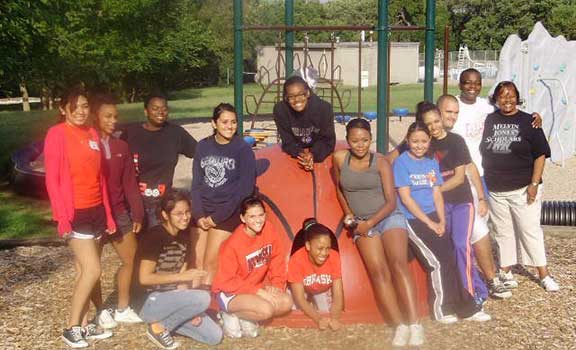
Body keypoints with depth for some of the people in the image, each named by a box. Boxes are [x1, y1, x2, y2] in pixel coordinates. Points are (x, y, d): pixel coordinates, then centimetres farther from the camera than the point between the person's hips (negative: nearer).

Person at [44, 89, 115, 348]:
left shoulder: (92, 134, 10)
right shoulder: (57, 134, -10)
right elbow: (52, 179, -12)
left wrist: (108, 214, 12)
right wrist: (62, 217, -17)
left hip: (96, 210, 6)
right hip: (75, 212, -6)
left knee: (84, 271, 11)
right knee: (92, 270, -9)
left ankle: (84, 324, 20)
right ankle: (72, 328, 5)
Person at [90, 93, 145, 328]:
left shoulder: (121, 146, 6)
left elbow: (130, 182, 7)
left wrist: (137, 213, 5)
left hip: (119, 212, 5)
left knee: (130, 259, 9)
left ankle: (123, 308, 23)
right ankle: (101, 311, 22)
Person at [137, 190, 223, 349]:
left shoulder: (184, 238, 5)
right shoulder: (153, 236, -18)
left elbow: (181, 279, 5)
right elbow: (144, 278, -20)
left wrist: (190, 309, -9)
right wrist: (182, 276, -20)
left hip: (174, 298, 7)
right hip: (152, 302, -7)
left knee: (215, 336, -2)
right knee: (203, 298, -29)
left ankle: (167, 319, 10)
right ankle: (158, 326, -10)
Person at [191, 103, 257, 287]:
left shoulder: (243, 150, -6)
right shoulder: (203, 147, 6)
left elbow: (245, 188, -10)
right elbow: (196, 183, 7)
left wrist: (218, 217, -11)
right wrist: (199, 214, -6)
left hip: (227, 214, -4)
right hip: (202, 212, 4)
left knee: (211, 263, -6)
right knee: (197, 262, 1)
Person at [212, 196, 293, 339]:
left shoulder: (269, 230, -9)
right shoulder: (234, 244, -25)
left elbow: (278, 259, 3)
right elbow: (227, 281, -20)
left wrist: (277, 284, -10)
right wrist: (258, 291, -22)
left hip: (257, 288, 7)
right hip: (230, 292, -7)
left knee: (286, 302, -14)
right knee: (266, 310, -29)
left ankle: (245, 318, 0)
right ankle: (231, 315, -4)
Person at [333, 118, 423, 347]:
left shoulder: (380, 162, -5)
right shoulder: (340, 159, 2)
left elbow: (391, 201, -6)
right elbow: (339, 188, 19)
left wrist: (371, 222, -15)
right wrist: (348, 212, 8)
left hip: (389, 217, -2)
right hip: (362, 223, 2)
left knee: (398, 265, -21)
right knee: (378, 272, -16)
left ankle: (414, 323, -24)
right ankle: (400, 326, -19)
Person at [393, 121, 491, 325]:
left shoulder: (432, 163, 12)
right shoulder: (401, 163, -7)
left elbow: (437, 194, 10)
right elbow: (406, 198, -12)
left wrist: (442, 221, -5)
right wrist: (429, 223, -13)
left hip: (434, 218, 6)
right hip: (413, 220, -5)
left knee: (450, 259, -5)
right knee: (438, 262, -12)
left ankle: (466, 308, 5)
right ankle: (441, 310, 3)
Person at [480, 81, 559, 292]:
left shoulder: (528, 122, -1)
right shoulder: (489, 120, 7)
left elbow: (540, 154, -3)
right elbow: (482, 152, 13)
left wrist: (534, 184, -11)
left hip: (523, 189, -3)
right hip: (496, 190, 3)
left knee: (531, 230, -1)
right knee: (503, 231, 10)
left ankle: (544, 275, 8)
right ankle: (506, 270, 22)